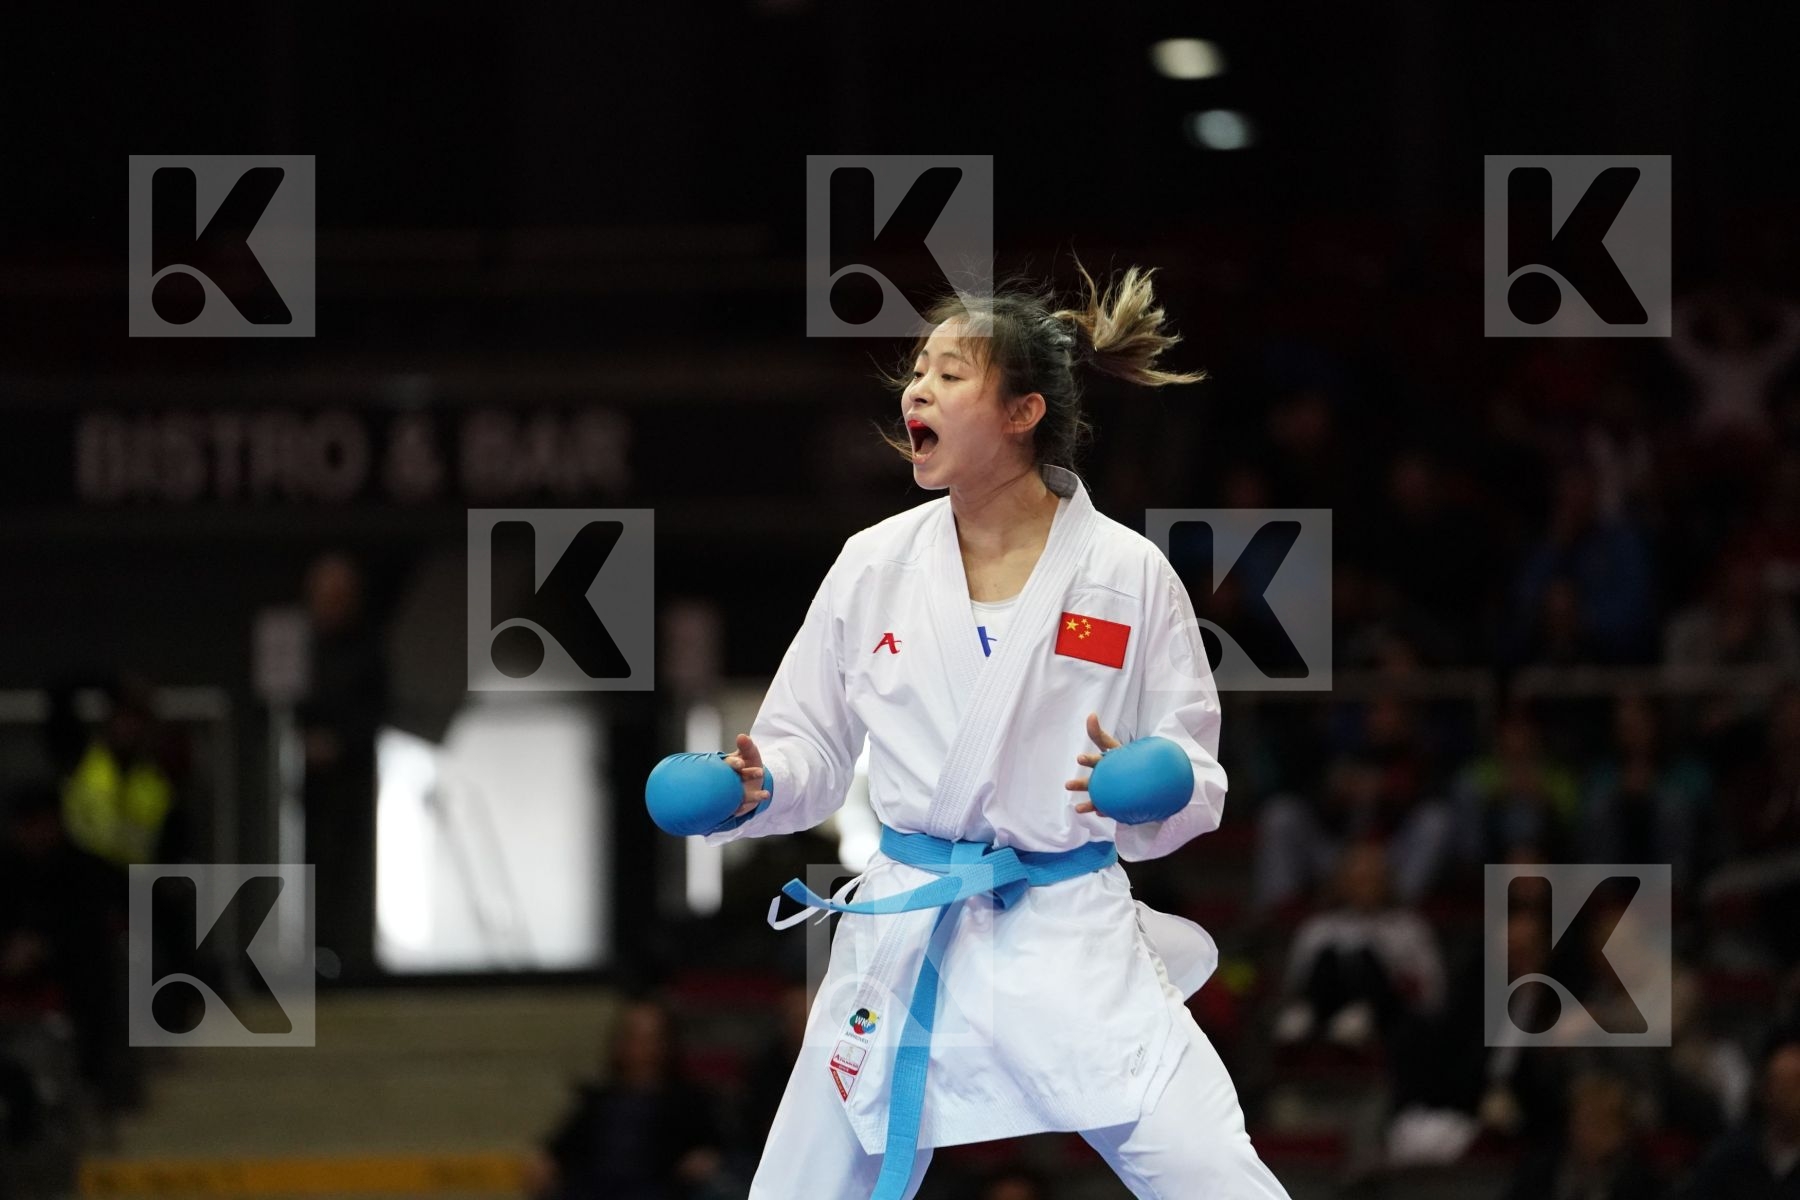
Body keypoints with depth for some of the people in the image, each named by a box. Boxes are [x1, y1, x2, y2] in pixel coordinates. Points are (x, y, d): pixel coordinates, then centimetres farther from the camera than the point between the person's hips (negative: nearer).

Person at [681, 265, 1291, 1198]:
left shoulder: (1127, 575, -6)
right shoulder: (875, 567, 1)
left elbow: (1193, 769, 0)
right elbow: (812, 749, 9)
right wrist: (753, 788, -12)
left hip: (1073, 943, -3)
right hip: (905, 939, 3)